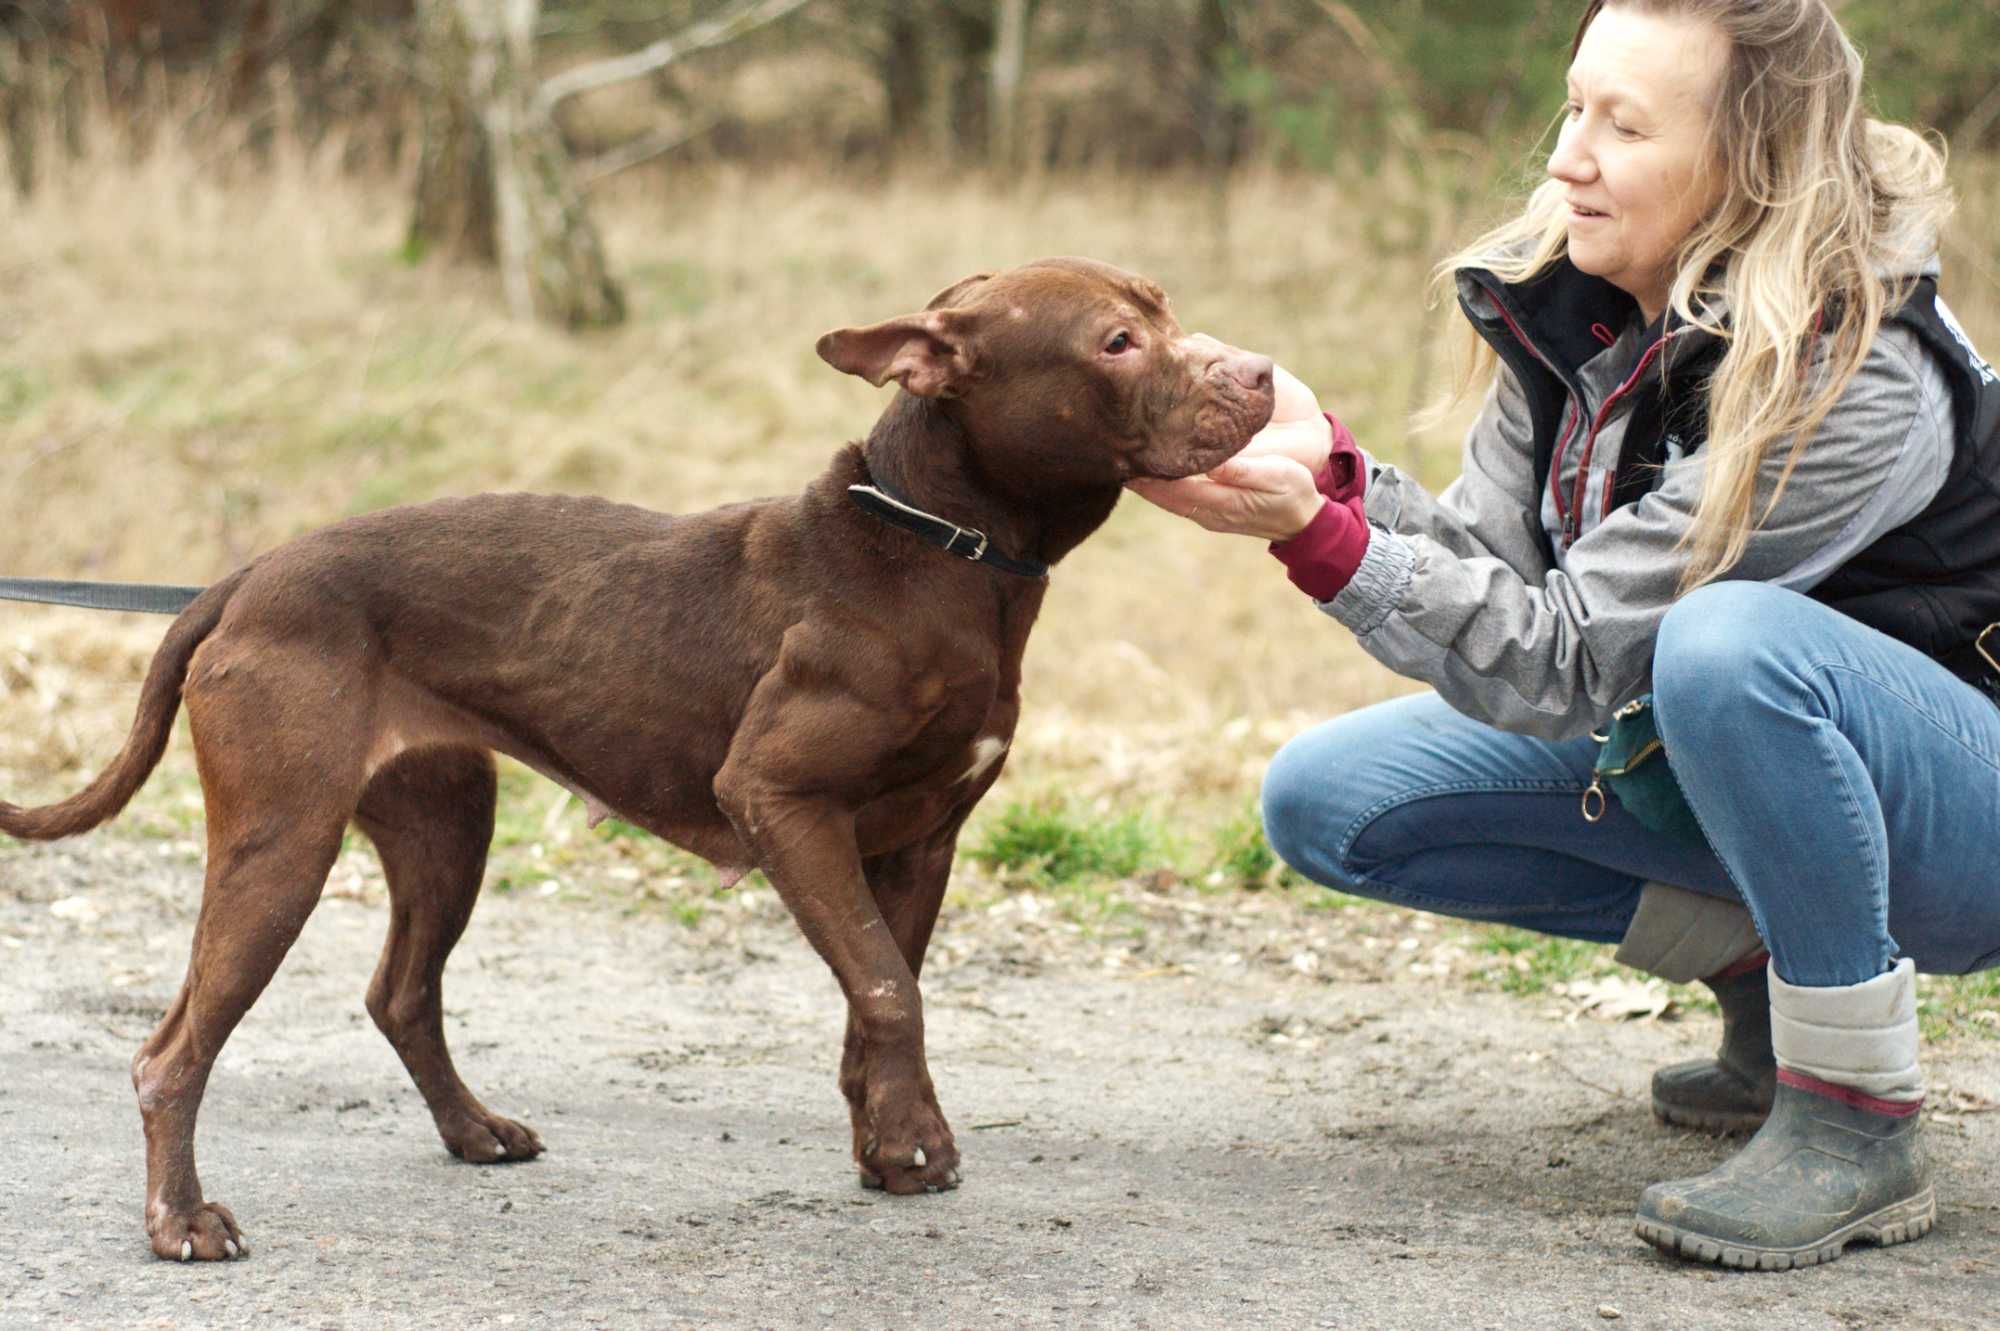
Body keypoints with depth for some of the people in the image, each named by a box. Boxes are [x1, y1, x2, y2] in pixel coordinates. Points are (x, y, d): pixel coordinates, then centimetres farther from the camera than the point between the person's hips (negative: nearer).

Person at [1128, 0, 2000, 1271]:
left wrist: (1311, 530, -37)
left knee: (1730, 640, -40)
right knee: (1325, 798, -4)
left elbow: (1563, 659, -31)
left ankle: (1863, 1123, -23)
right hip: (1685, 746, 8)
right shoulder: (1570, 296, -6)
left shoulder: (1855, 385, -30)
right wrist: (1325, 462, -23)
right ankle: (1759, 960, 5)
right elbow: (1486, 559, -7)